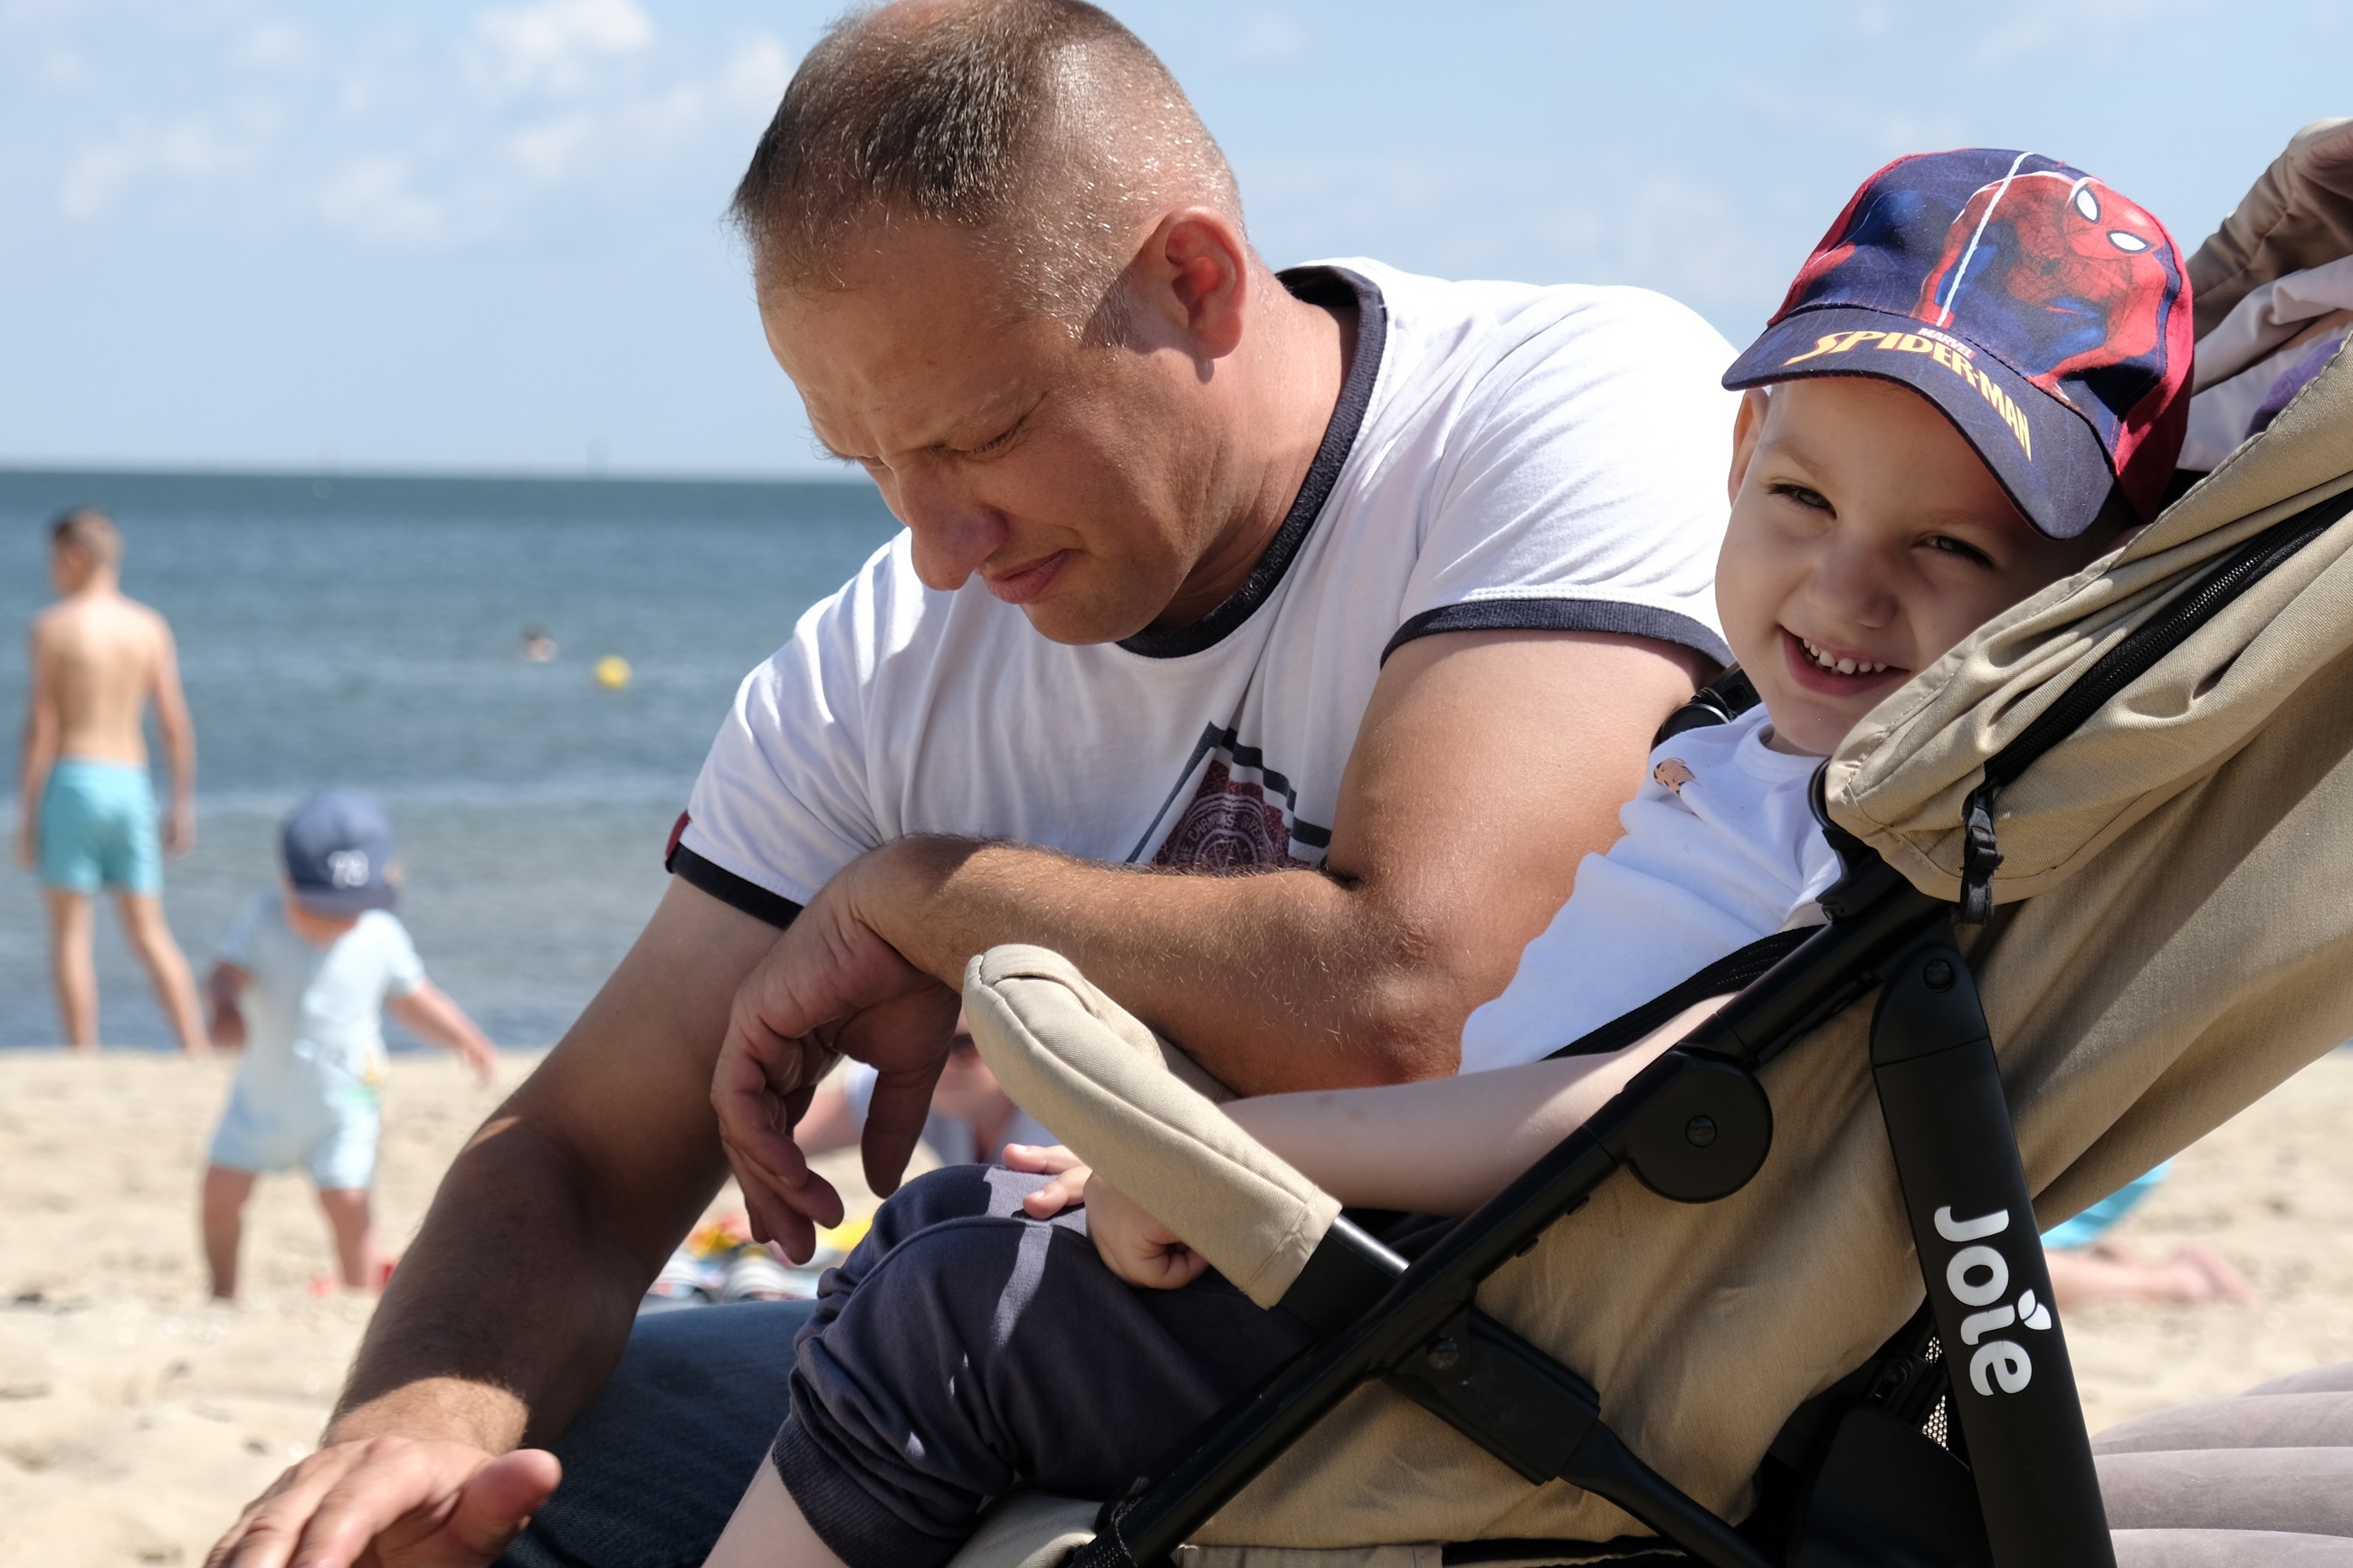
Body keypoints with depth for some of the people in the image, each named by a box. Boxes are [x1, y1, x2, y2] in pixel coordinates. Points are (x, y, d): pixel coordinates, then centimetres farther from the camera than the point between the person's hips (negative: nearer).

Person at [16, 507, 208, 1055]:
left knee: (69, 931, 3)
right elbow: (176, 725, 5)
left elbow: (41, 727, -8)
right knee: (149, 934, 9)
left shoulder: (54, 626, -6)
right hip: (131, 784, 4)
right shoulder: (150, 627, 6)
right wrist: (183, 806, 12)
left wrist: (27, 812, -5)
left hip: (72, 782, -4)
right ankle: (198, 1056, 0)